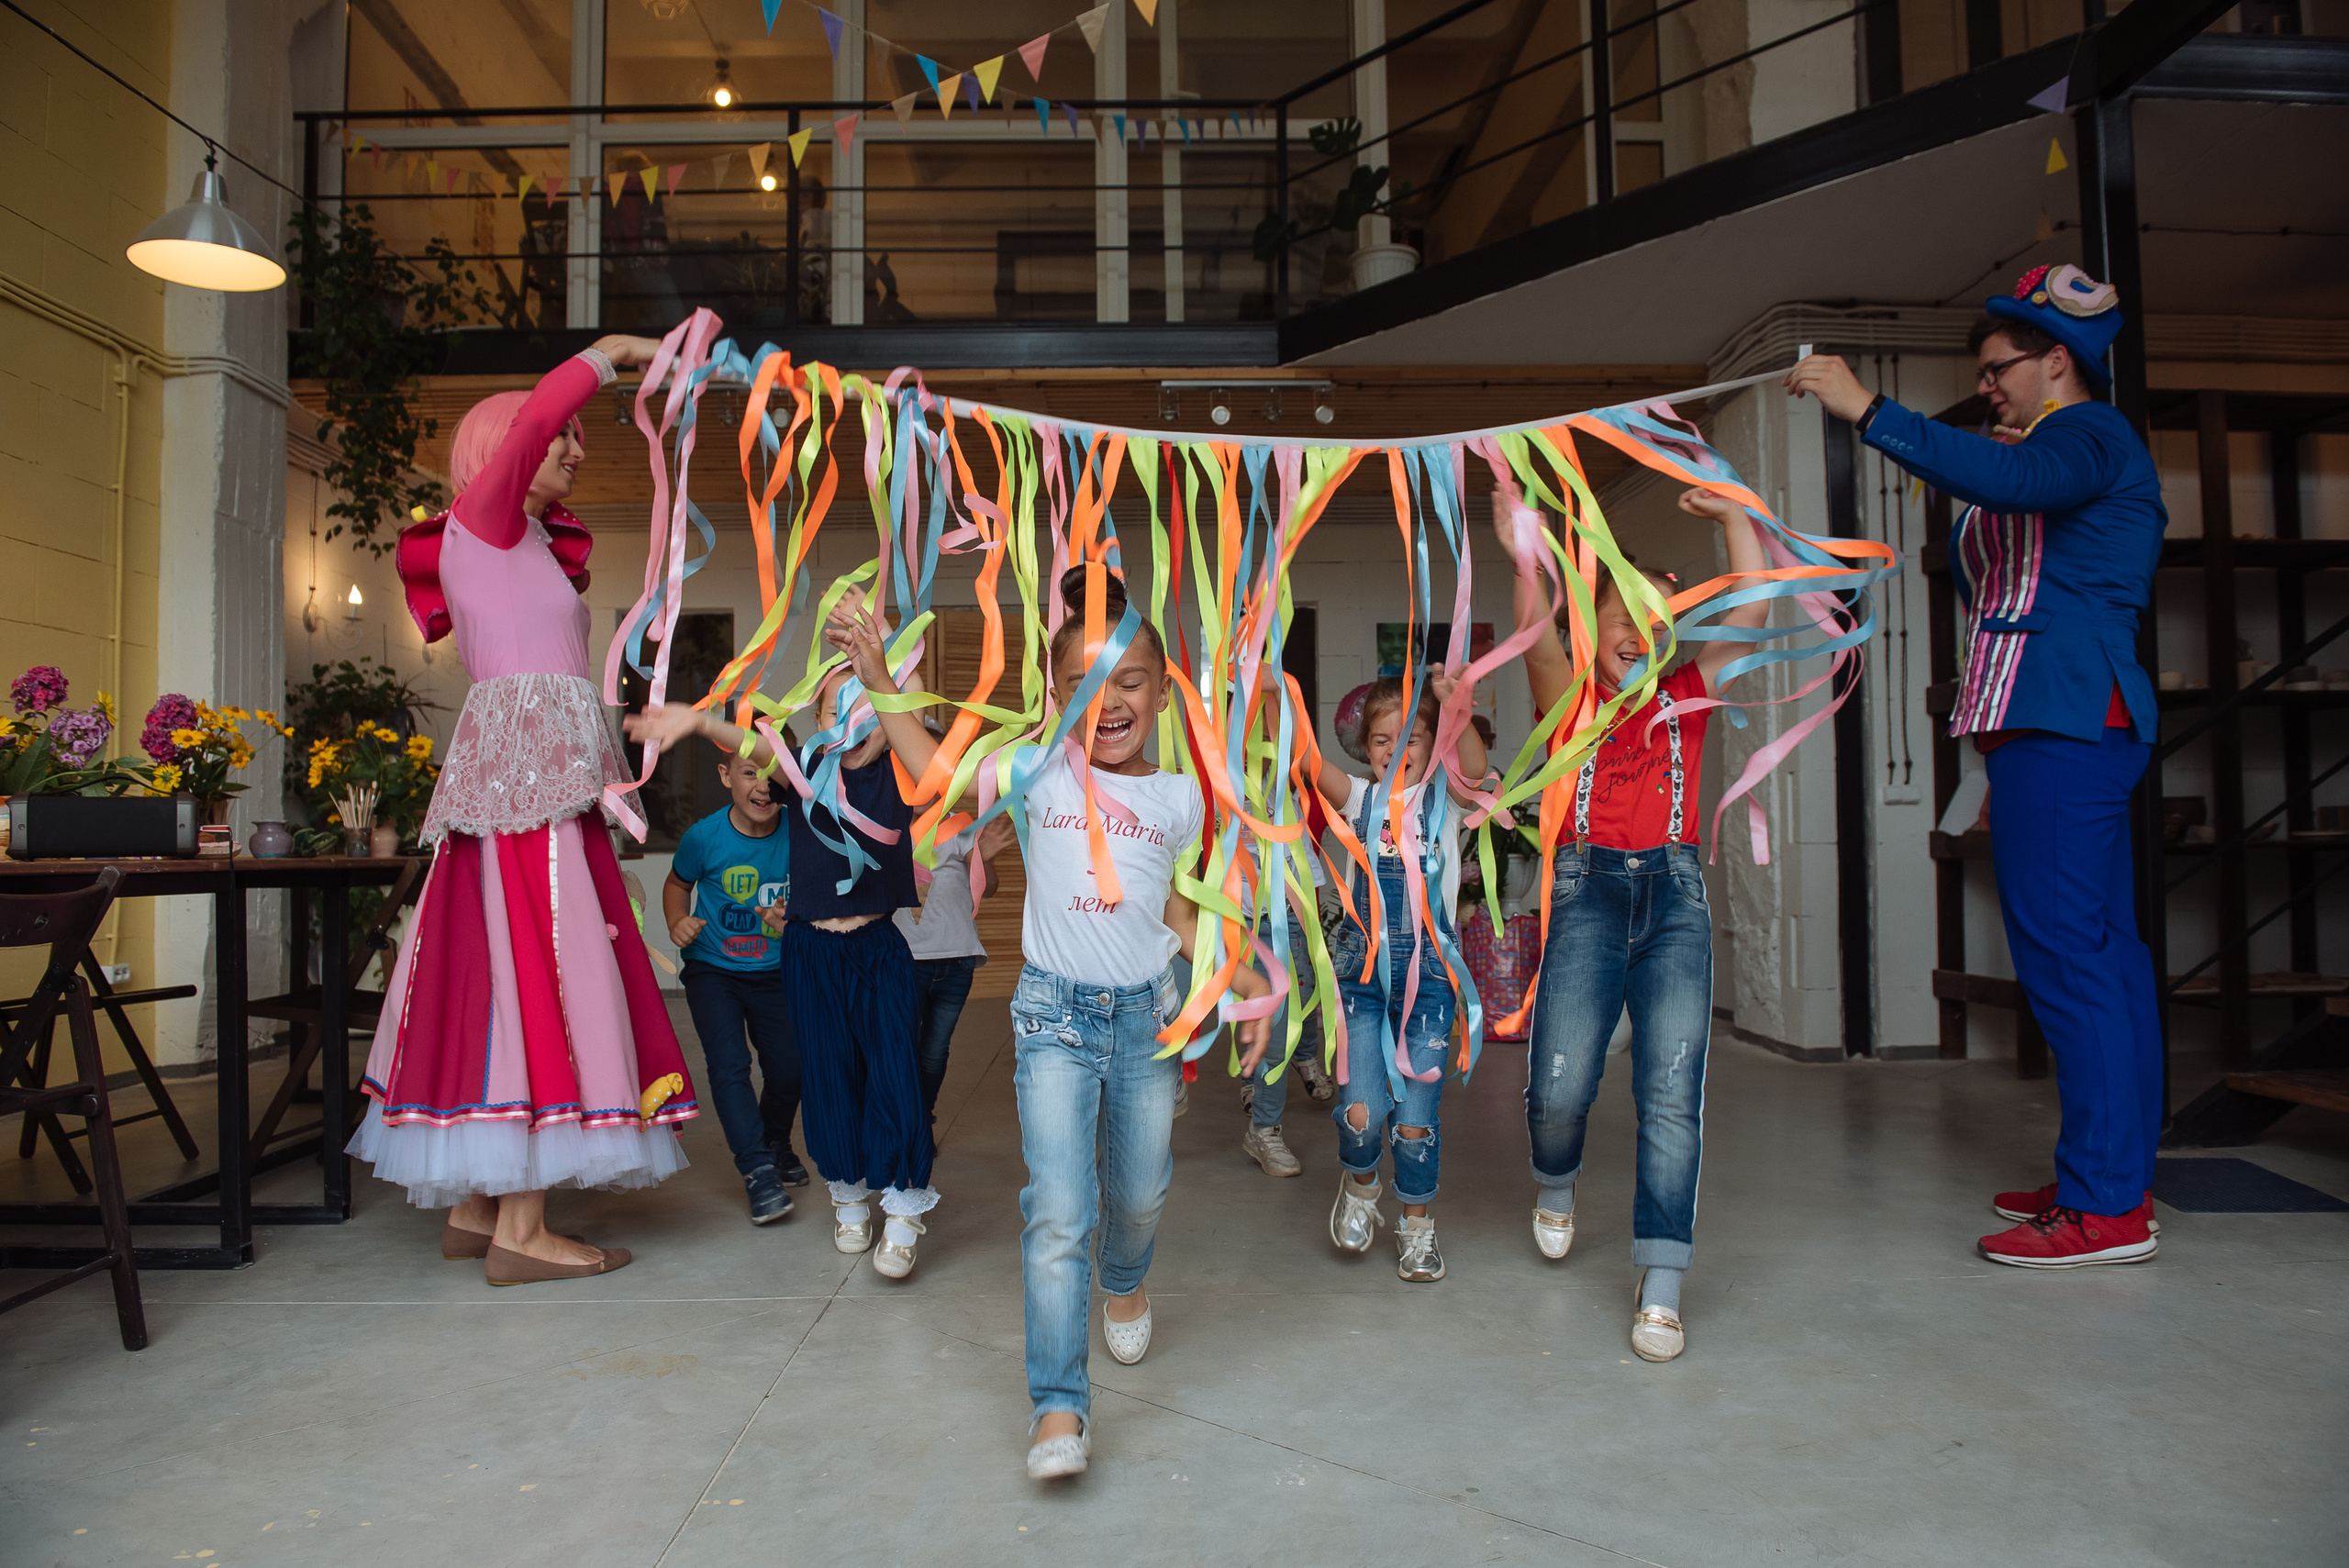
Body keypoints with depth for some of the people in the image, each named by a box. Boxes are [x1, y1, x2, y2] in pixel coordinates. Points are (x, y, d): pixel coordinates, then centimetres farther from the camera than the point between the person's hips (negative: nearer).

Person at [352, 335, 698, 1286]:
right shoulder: (481, 520, -1)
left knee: (502, 977, 8)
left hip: (540, 775, 9)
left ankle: (476, 1207, 14)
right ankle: (520, 1232, -7)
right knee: (538, 972, -10)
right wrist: (610, 352, -7)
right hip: (520, 772, -9)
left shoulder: (533, 548, 24)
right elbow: (532, 419, -17)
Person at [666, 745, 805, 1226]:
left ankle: (775, 1144, 36)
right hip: (712, 969, -2)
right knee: (729, 1064, -17)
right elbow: (677, 884, 3)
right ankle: (759, 1173, -13)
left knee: (789, 1067, 6)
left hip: (776, 972, 2)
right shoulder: (704, 837, -17)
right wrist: (678, 924, -15)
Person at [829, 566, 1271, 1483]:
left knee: (1140, 1194, 18)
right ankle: (1060, 1406, 0)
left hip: (1147, 1013, 3)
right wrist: (878, 677, -5)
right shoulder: (1042, 775, -3)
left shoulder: (1180, 799, 4)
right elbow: (937, 771, -1)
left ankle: (1124, 1284, 52)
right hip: (1055, 1012, -3)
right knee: (1058, 1213, -10)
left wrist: (1249, 985, 8)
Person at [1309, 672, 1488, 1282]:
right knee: (1361, 1112, -8)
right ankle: (1360, 1185, 27)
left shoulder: (1442, 797, 4)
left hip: (1429, 966, 0)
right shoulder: (1359, 798, 6)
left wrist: (1453, 703, -37)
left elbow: (1475, 768, -19)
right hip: (1362, 964, 1)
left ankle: (1416, 1225, 29)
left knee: (1416, 1117, 4)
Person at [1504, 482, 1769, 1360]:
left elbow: (1751, 614, 8)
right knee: (1559, 1087, -10)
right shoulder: (1568, 701, 11)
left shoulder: (1683, 700, 16)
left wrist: (1733, 514, 8)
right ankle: (1556, 1182, 26)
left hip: (1674, 895, 2)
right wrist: (1526, 536, -11)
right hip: (1586, 891, -1)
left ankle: (1660, 1290, -2)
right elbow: (1535, 629, -6)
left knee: (1671, 1092, -8)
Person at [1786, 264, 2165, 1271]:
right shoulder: (2065, 458, 28)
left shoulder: (2088, 434, -4)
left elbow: (2006, 480, -29)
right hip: (2080, 719, 11)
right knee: (2101, 952, 10)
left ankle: (2105, 1205, -10)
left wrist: (1867, 412, -27)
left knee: (2063, 954, -13)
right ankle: (2119, 1179, 17)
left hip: (2062, 721, -11)